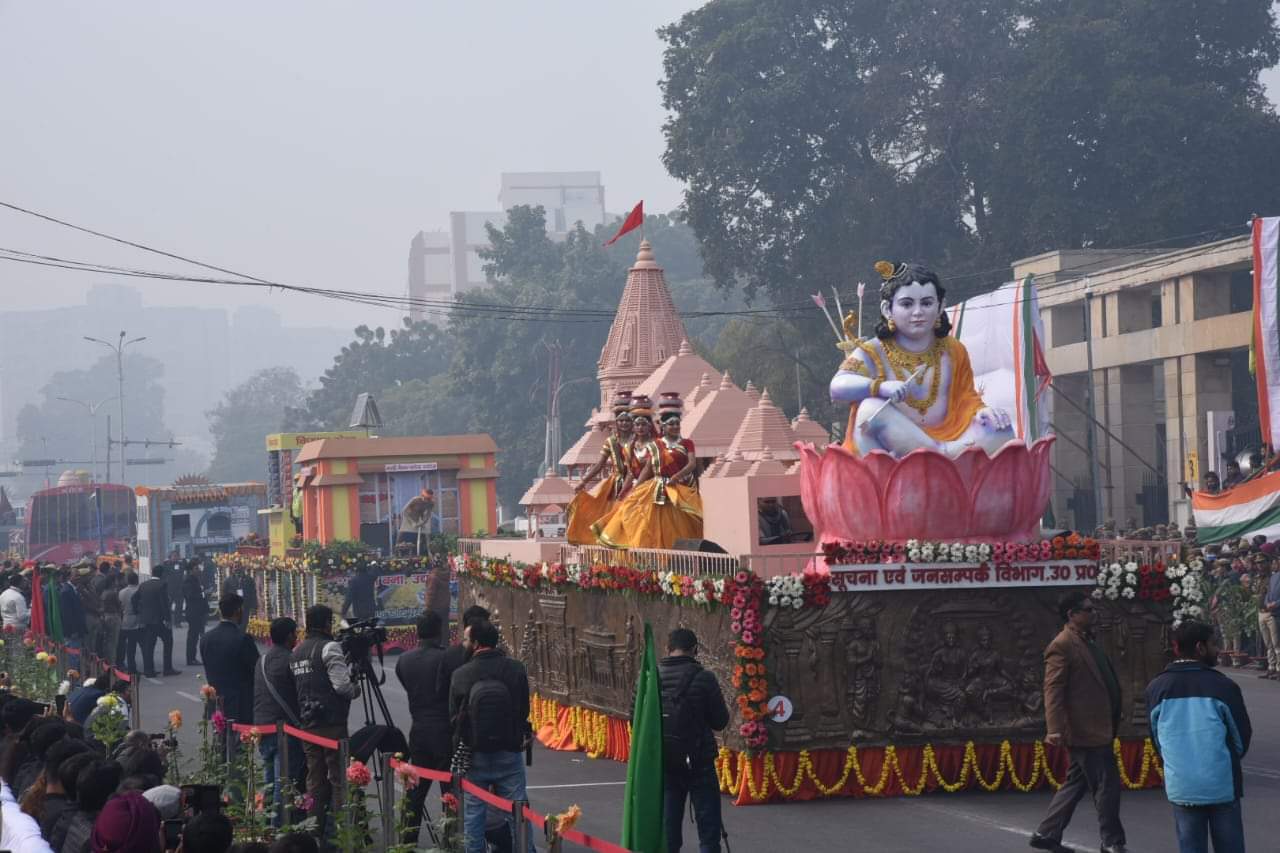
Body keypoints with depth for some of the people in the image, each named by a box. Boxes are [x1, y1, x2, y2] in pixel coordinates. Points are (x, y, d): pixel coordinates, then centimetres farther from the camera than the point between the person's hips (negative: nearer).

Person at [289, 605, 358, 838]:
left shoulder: (296, 652, 13)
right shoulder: (329, 648, -11)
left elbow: (296, 685, 16)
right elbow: (342, 685, -17)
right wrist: (356, 689, 1)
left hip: (307, 723, 7)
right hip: (332, 723, -7)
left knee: (315, 777, 11)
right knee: (339, 776, -4)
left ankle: (316, 828, 13)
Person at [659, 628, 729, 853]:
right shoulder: (703, 678, -11)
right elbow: (720, 722, -6)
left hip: (663, 764, 3)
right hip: (699, 764, -3)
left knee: (668, 834, 9)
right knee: (709, 831, 2)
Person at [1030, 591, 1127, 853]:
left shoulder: (1087, 642, 17)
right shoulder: (1062, 646, -13)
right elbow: (1053, 689, -19)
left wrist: (1112, 724, 23)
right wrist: (1055, 729, -27)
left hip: (1096, 729, 10)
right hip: (1086, 730, -10)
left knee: (1076, 783, 14)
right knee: (1107, 785, -5)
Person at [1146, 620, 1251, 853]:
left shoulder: (1156, 689, 0)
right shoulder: (1223, 687, -9)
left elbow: (1157, 739, 9)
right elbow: (1242, 737, 1)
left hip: (1180, 788, 3)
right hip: (1222, 786, -2)